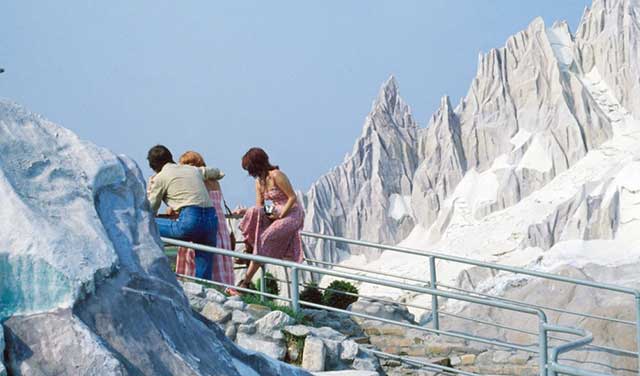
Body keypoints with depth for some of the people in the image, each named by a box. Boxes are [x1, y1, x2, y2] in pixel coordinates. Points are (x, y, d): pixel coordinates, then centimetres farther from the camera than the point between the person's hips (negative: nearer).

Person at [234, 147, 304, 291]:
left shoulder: (276, 175, -16)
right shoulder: (259, 182, 9)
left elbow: (293, 197, -16)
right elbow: (259, 207, 8)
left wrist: (280, 215, -20)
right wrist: (244, 211, -9)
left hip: (292, 213, -8)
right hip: (277, 213, 8)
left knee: (264, 240, -21)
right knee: (254, 214, -19)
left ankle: (246, 281, -21)